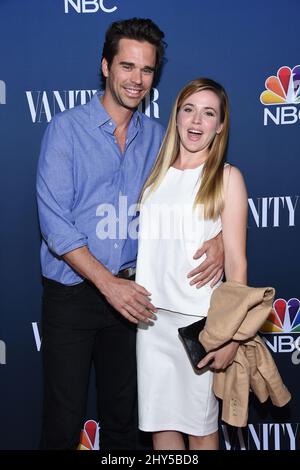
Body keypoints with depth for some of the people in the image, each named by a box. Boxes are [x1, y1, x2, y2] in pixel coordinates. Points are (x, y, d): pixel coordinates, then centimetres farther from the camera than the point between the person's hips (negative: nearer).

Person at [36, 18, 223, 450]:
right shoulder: (67, 128, -7)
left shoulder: (156, 137, 6)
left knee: (122, 418, 16)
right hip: (72, 295, -3)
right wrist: (109, 284, -20)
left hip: (129, 293, 4)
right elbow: (54, 221, -14)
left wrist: (218, 238, -14)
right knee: (64, 419, 3)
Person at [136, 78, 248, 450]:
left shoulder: (227, 177, -2)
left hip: (200, 319, -4)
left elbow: (236, 263, -5)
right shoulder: (157, 173, 10)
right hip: (151, 315, 4)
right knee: (159, 420, 11)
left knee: (200, 424, 7)